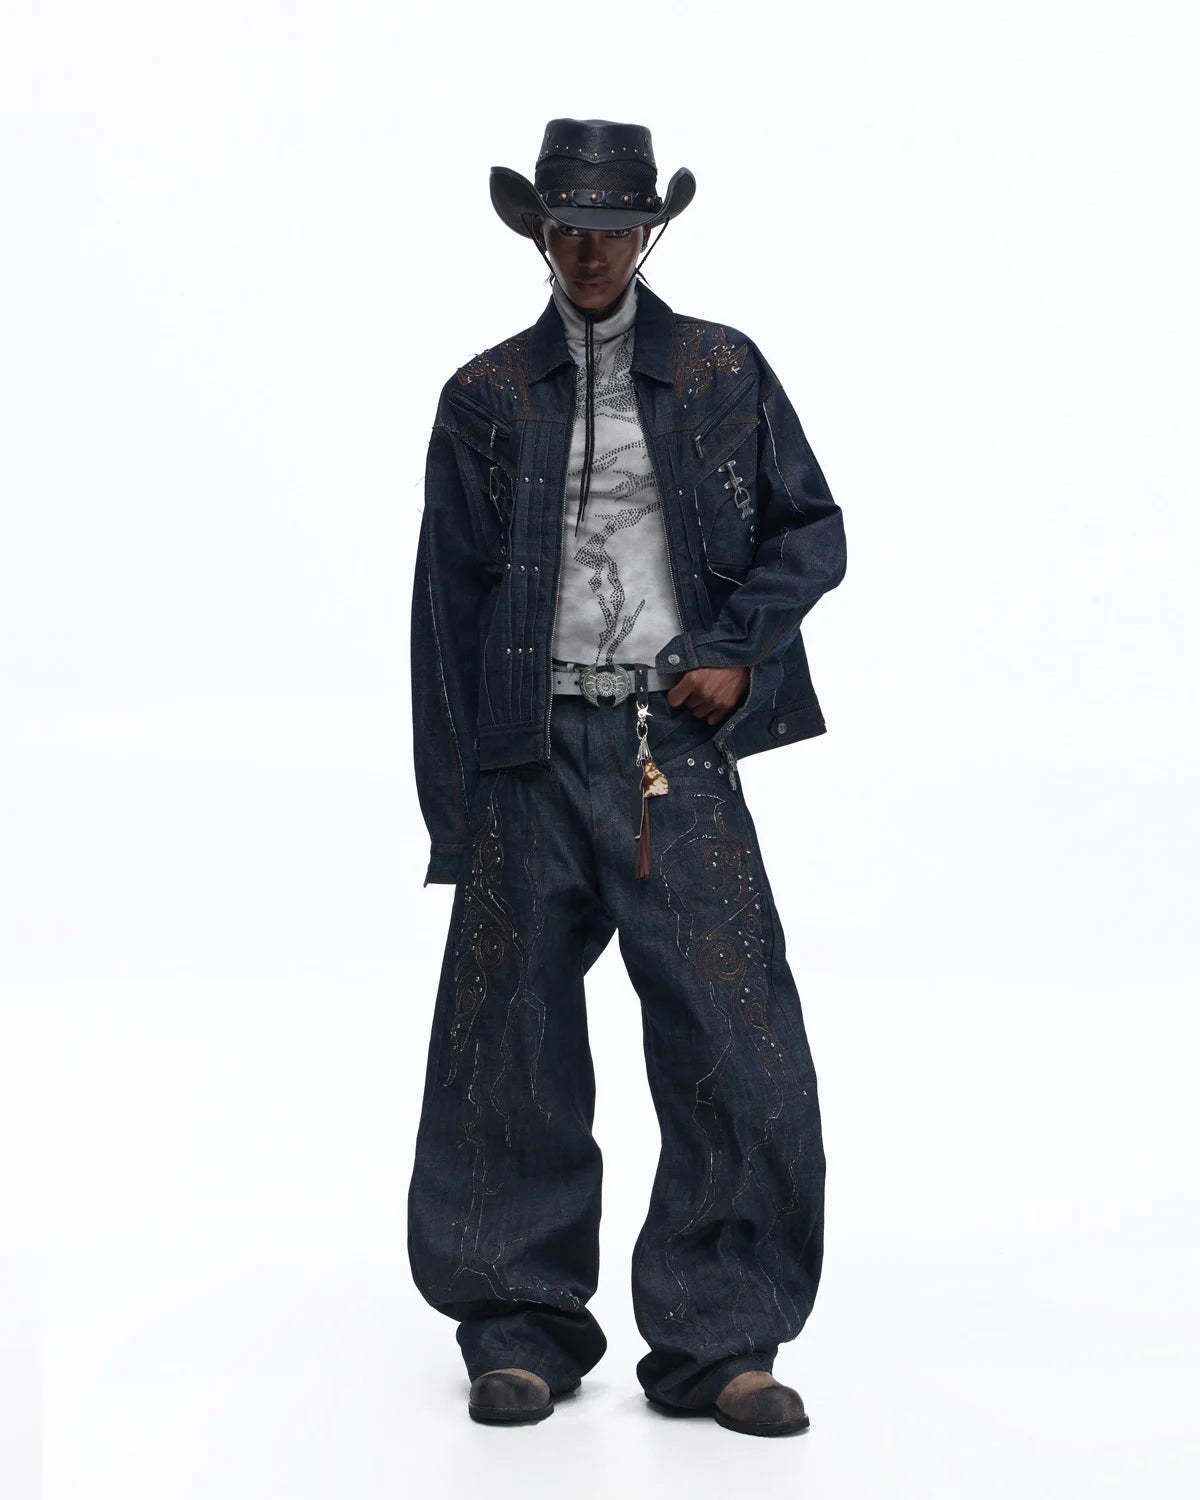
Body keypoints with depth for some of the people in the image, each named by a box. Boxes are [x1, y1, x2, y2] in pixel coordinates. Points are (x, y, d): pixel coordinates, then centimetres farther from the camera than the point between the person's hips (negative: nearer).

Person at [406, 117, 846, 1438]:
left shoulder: (724, 374, 10)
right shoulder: (485, 397, 10)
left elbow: (812, 531, 14)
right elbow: (448, 603, 9)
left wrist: (740, 653, -4)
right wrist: (456, 807, 2)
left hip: (674, 748, 0)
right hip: (530, 755, 1)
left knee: (733, 1044, -5)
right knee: (513, 1052, 3)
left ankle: (719, 1341, 5)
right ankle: (522, 1331, 16)